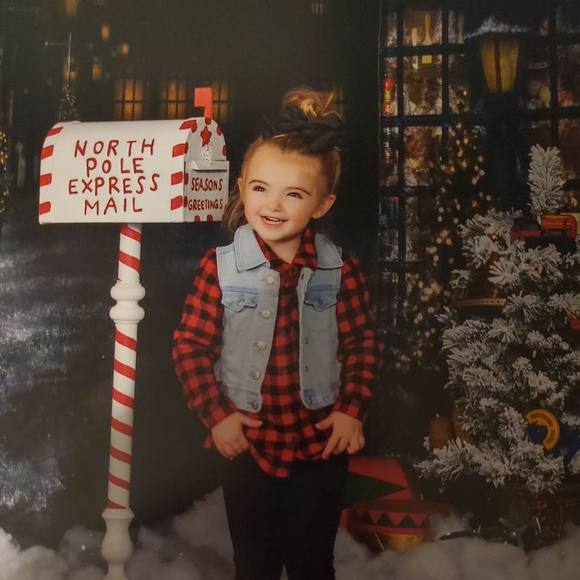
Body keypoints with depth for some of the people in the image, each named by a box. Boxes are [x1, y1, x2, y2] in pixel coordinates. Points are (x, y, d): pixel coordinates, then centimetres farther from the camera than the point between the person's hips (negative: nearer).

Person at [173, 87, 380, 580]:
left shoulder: (340, 271, -8)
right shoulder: (220, 267, -11)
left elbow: (362, 344, 1)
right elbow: (191, 345, -7)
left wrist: (352, 409, -8)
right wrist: (216, 414, -13)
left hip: (320, 445, 1)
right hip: (248, 444, 0)